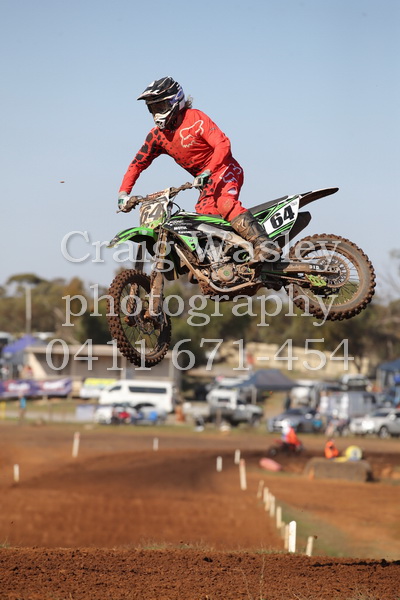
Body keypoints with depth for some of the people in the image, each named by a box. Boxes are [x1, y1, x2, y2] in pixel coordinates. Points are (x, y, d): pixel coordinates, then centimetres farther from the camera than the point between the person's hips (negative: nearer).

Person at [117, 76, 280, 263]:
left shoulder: (195, 118, -13)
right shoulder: (157, 135, 7)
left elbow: (223, 144, -23)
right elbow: (138, 163, 11)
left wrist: (207, 173, -35)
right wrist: (123, 193, -3)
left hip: (225, 170, -8)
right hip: (205, 182, 8)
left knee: (225, 204, -33)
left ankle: (263, 243, -46)